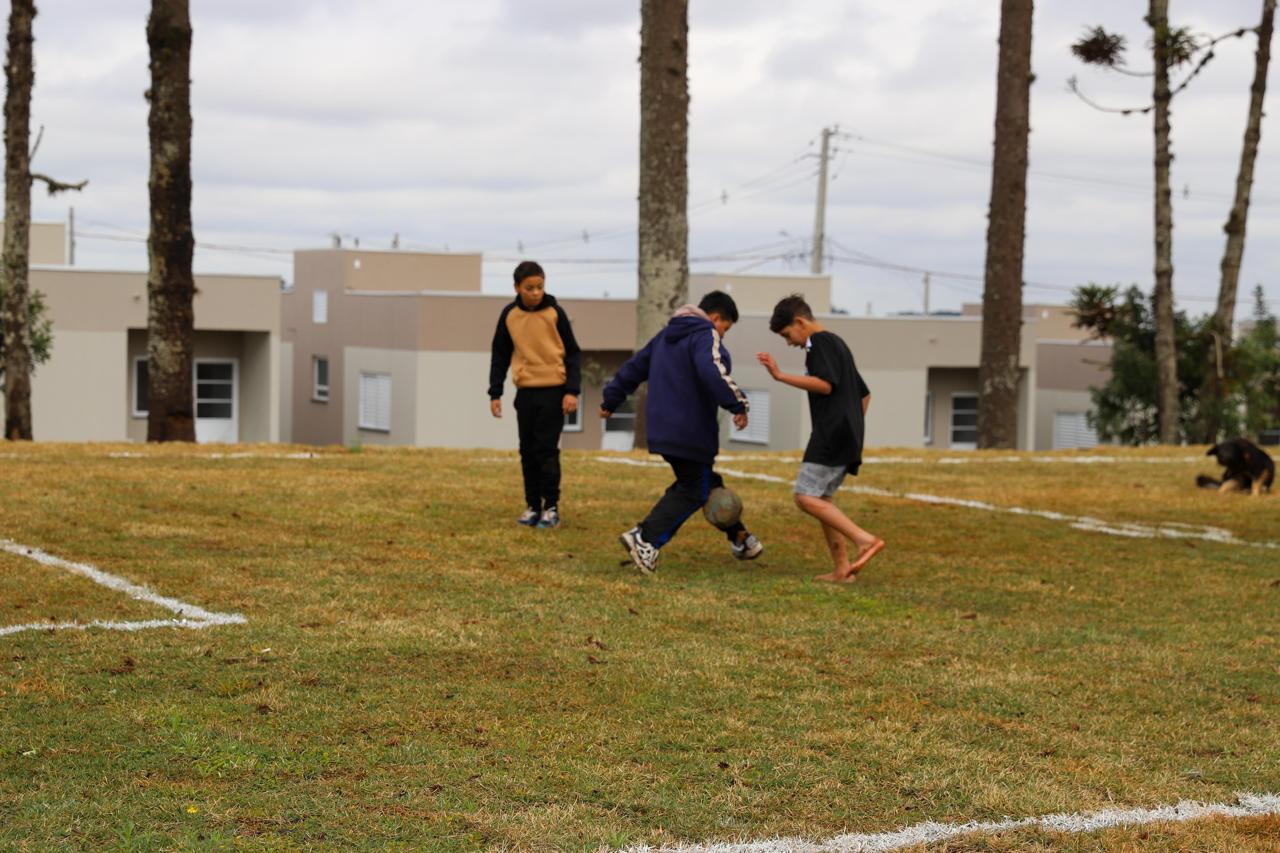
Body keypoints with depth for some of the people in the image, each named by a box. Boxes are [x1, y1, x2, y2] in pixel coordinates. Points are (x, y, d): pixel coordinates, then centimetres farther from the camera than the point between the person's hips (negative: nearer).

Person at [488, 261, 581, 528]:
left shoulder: (554, 313, -5)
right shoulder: (509, 315, 2)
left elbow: (572, 353, -1)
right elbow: (500, 355, 10)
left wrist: (572, 391, -9)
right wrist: (495, 393, 5)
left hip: (553, 391, -3)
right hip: (525, 392, 3)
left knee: (547, 451, -6)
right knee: (528, 452, 6)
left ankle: (552, 507, 1)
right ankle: (532, 506, 13)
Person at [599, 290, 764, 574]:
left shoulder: (665, 337, 18)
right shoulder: (706, 336, -10)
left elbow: (635, 367, 23)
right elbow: (712, 373, -30)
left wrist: (611, 399, 29)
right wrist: (737, 404, -28)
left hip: (663, 429, 10)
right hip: (691, 431, -10)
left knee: (708, 483, 20)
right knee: (693, 491, -3)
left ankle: (739, 538, 31)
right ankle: (645, 538, -16)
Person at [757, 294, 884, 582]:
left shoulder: (820, 342, -6)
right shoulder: (837, 344, 25)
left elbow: (825, 384, -21)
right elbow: (864, 393, 29)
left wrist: (780, 376, -21)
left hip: (832, 434, -10)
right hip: (847, 436, 10)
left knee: (806, 497, -13)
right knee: (821, 498, 12)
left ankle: (865, 539, -20)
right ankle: (841, 568, 8)